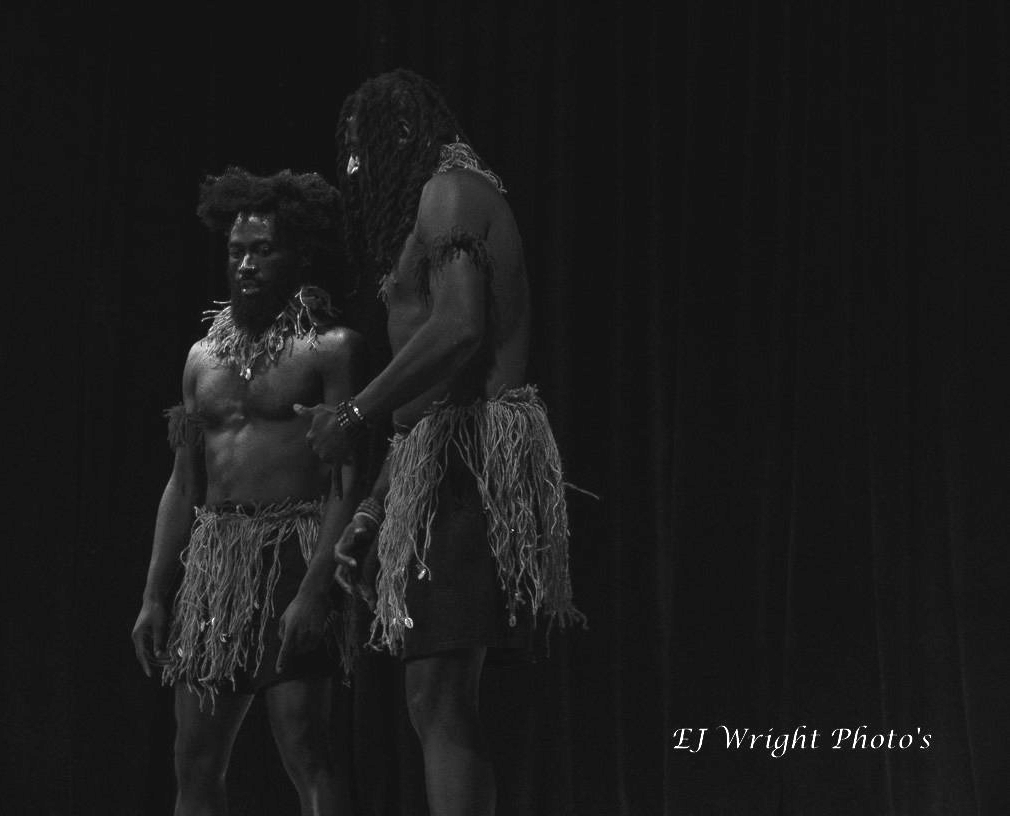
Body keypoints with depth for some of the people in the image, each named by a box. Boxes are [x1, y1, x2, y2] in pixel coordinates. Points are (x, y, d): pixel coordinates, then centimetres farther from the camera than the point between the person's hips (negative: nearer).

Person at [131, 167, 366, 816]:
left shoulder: (332, 348, -2)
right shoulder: (204, 355, 16)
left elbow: (348, 481, -9)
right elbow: (183, 486, 18)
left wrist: (316, 587, -20)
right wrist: (154, 597, 12)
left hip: (292, 557, -6)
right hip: (211, 563, 6)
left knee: (306, 753, -12)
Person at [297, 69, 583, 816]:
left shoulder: (448, 191, -4)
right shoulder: (452, 198, 26)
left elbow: (458, 328, -21)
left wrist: (357, 413, -14)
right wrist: (373, 511, 23)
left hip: (468, 453, -10)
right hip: (448, 452, 10)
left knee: (438, 699, -15)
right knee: (447, 706, 9)